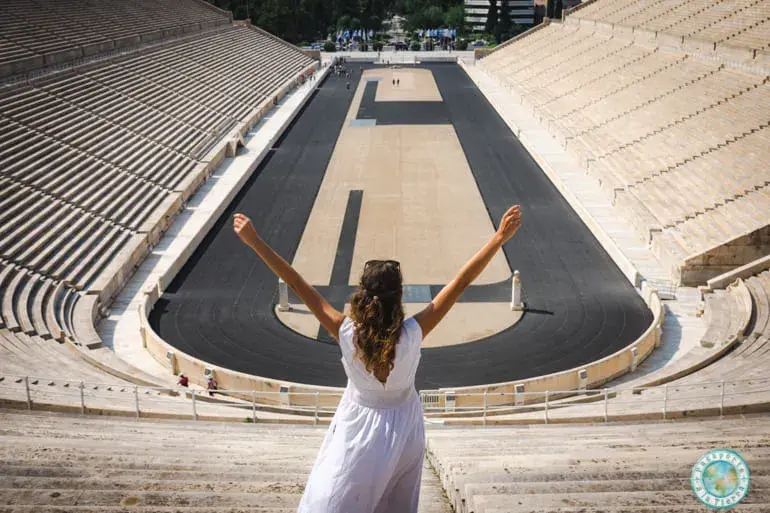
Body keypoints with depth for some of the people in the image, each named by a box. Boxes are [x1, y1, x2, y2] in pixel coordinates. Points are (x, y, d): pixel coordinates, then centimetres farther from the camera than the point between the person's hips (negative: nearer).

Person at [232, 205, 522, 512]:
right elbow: (461, 282, -27)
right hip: (404, 429, 1)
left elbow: (295, 283, -26)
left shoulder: (346, 333, -28)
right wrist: (500, 237, -25)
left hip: (358, 430, -1)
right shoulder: (412, 335, -28)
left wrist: (254, 241, -22)